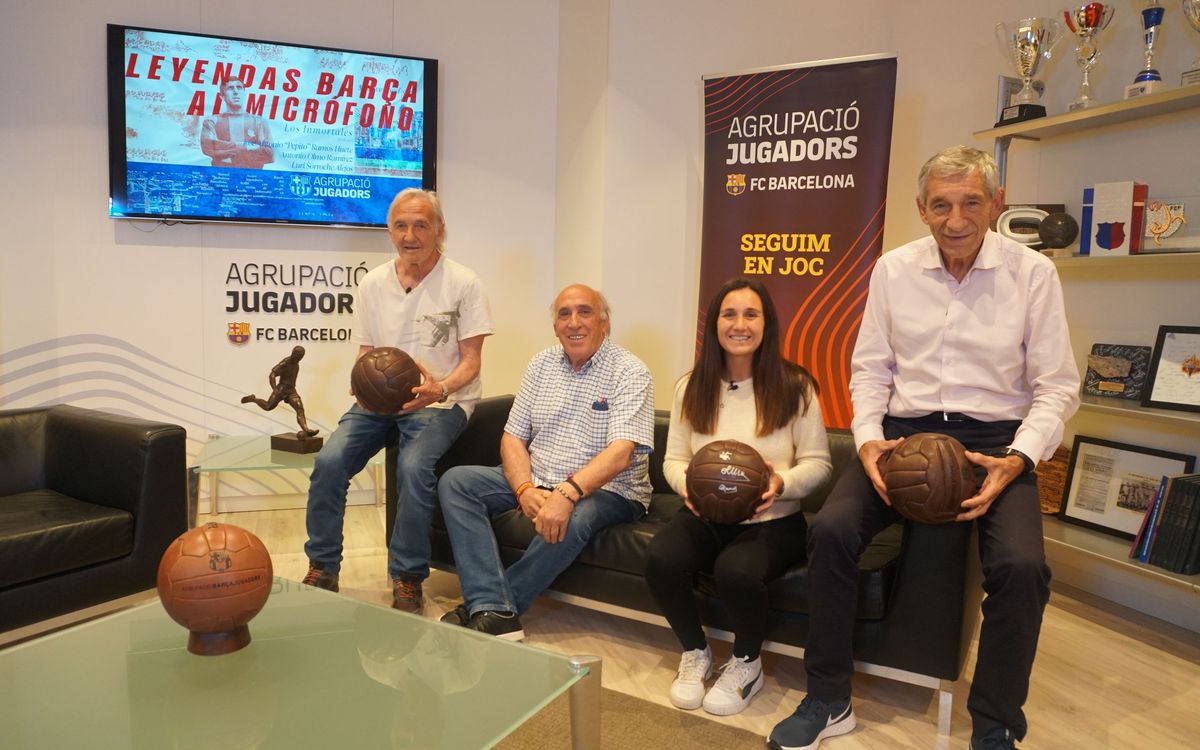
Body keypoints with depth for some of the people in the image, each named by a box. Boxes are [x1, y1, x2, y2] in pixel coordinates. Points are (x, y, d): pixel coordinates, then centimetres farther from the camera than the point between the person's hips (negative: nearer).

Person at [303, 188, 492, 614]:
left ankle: (408, 578, -11)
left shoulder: (463, 283, -5)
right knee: (329, 460, -18)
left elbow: (471, 359, -6)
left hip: (440, 399, -4)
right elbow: (366, 352, 12)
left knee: (413, 467, -31)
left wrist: (440, 389, -26)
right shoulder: (373, 284, 7)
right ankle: (322, 570, 1)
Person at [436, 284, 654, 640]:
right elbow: (513, 437, 5)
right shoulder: (542, 364, 8)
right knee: (455, 481, -12)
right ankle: (496, 612, -27)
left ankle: (483, 606, -17)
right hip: (536, 479, 6)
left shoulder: (629, 372, -9)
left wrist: (567, 493, -36)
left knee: (571, 520, -38)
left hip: (606, 490, -5)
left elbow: (622, 452, -22)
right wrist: (525, 489, -14)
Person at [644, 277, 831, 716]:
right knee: (661, 558, -29)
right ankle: (694, 653, 4)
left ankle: (747, 664, 2)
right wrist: (686, 482, -16)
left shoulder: (794, 386, -3)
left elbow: (818, 462, -1)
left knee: (735, 570, -35)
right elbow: (674, 458, 7)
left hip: (772, 520, -2)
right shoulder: (691, 387, 5)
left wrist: (783, 483, -22)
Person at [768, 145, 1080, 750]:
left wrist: (1017, 459, -15)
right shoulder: (893, 269, 5)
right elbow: (870, 368, 9)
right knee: (832, 528, -23)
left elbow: (1056, 386, 1)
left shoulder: (1032, 273, 0)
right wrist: (868, 439, -8)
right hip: (903, 431, 2)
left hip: (994, 440, -1)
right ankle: (829, 702, -4)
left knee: (1021, 565, -27)